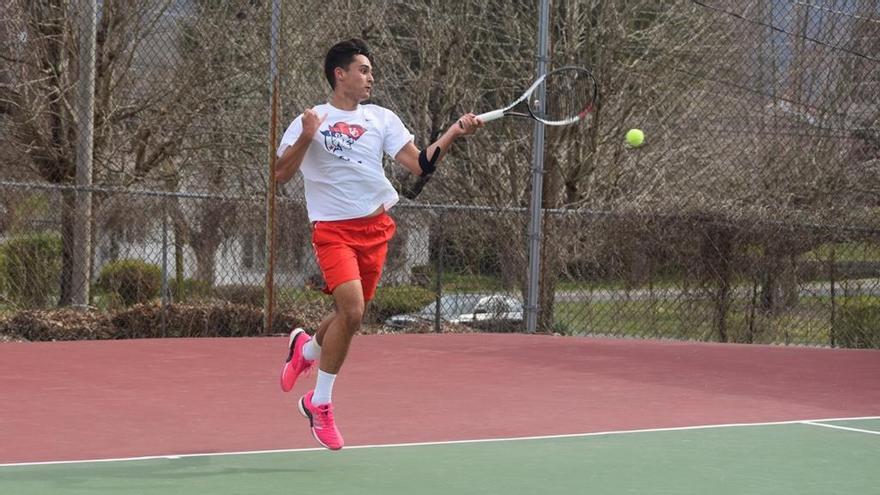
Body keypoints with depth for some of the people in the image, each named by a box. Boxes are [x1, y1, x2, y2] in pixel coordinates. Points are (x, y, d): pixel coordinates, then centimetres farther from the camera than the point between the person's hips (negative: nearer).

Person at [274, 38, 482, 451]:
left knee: (350, 315, 9)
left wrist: (454, 134, -12)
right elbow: (281, 175, -6)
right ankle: (320, 403, -3)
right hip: (333, 229, -5)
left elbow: (420, 165, 1)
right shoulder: (310, 121, 0)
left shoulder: (382, 119, 9)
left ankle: (305, 349, 44)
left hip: (376, 228, 5)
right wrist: (305, 139, -20)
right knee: (352, 311, -20)